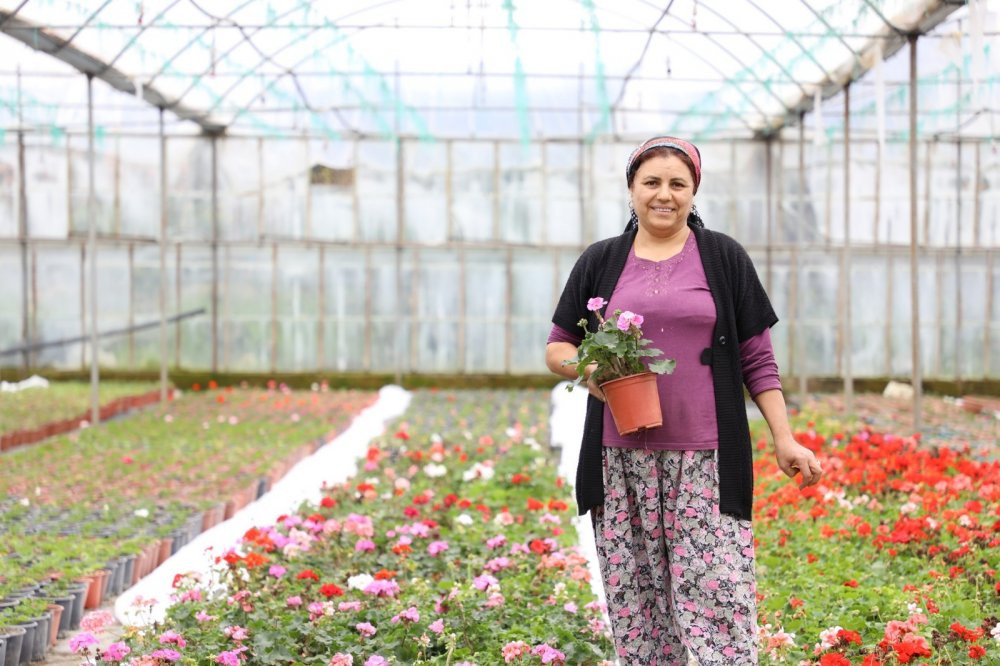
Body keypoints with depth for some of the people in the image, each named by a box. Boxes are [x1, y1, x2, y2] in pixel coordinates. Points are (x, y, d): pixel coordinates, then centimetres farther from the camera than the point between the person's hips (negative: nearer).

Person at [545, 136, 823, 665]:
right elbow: (557, 347, 14)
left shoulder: (724, 258, 8)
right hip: (621, 461, 2)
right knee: (634, 599, 3)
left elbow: (757, 358, 8)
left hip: (706, 461, -2)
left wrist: (784, 440, 1)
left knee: (718, 593, -10)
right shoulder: (599, 262, 11)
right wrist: (586, 368, -8)